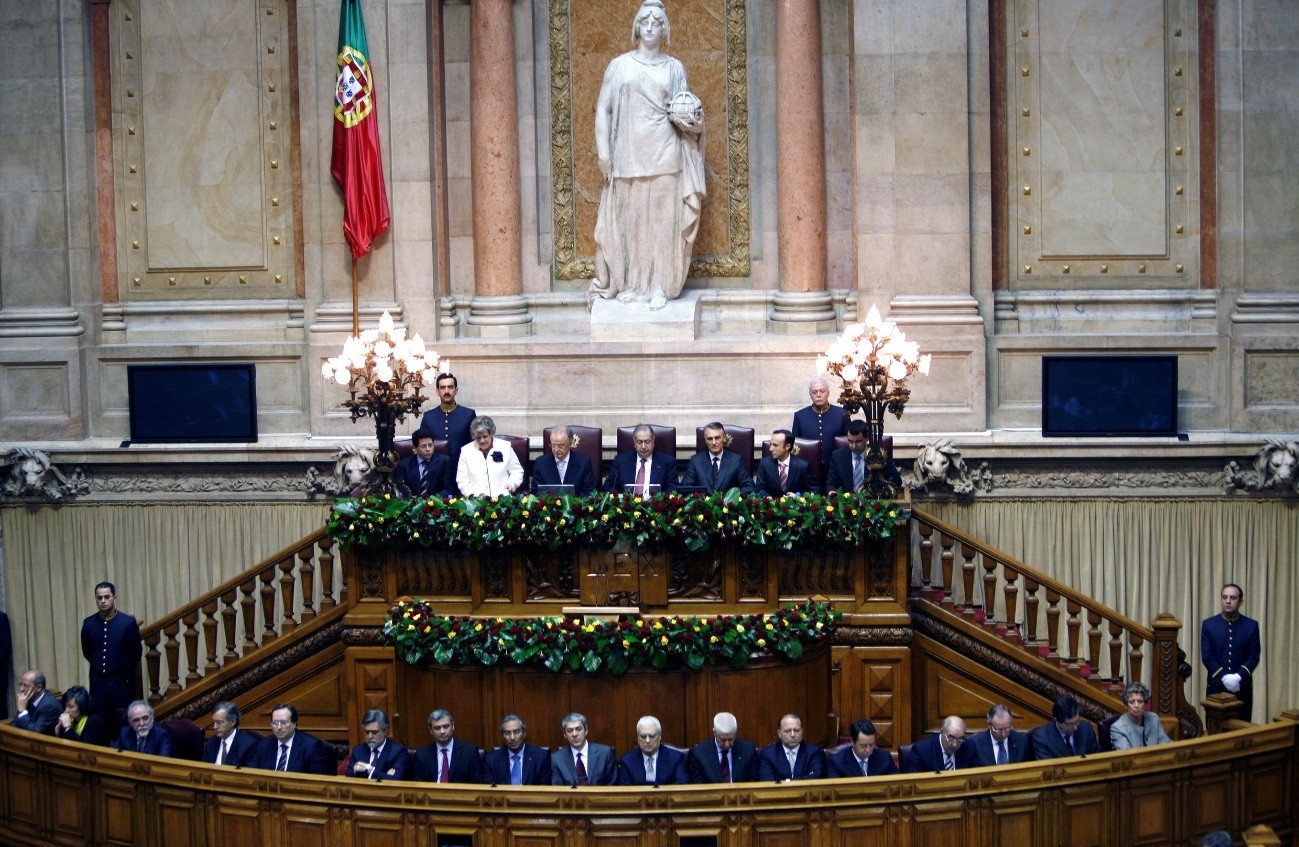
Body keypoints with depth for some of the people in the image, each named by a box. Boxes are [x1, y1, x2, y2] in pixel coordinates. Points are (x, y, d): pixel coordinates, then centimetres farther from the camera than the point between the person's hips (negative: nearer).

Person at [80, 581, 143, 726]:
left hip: (121, 681, -3)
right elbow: (86, 651, 14)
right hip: (97, 681, 3)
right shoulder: (88, 623, -1)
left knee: (122, 723, 2)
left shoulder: (128, 622, -10)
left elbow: (136, 652, 0)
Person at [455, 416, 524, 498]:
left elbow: (517, 471, 14)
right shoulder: (466, 451, 9)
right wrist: (474, 494, -10)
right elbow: (462, 481, 7)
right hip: (476, 499, 0)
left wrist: (512, 484, -7)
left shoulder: (505, 447, 8)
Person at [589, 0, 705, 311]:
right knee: (628, 218, 1)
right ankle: (630, 284, 9)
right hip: (627, 154, 0)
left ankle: (659, 286, 2)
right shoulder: (619, 65, 7)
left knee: (662, 219, -1)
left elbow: (686, 113, 17)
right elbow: (603, 109, 3)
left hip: (663, 154, 0)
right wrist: (603, 152, -5)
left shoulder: (674, 68, 10)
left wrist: (687, 117, -7)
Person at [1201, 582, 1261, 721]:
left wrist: (1239, 677, -16)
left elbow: (1254, 656, -2)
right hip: (1216, 687, 0)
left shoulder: (1251, 625, 4)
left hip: (1242, 687, 0)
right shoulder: (1208, 625, 3)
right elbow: (1206, 656, -3)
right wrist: (1224, 677, -15)